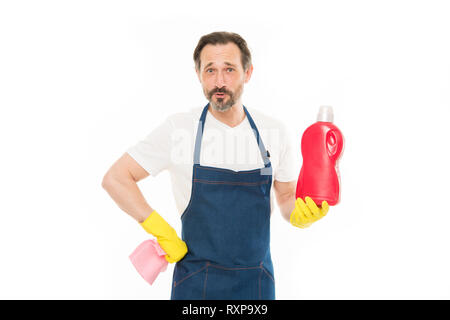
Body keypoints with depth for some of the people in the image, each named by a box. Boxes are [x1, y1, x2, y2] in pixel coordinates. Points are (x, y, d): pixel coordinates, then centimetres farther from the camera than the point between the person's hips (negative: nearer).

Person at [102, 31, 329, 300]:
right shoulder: (178, 128, -10)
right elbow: (115, 179, -7)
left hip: (257, 280, 3)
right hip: (196, 281, -2)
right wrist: (162, 232, -11)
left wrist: (302, 213, -14)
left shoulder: (274, 132, -3)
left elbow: (287, 198, 9)